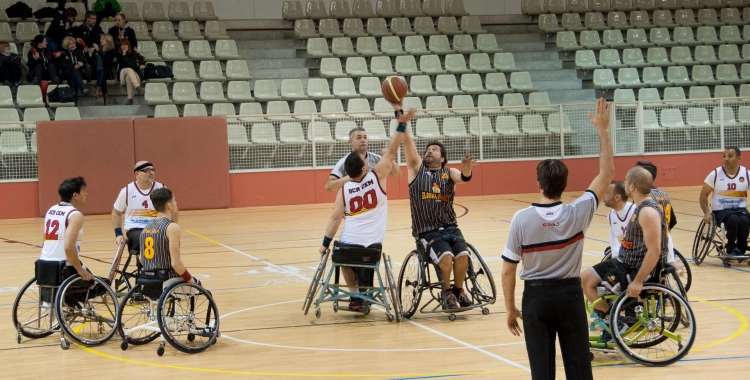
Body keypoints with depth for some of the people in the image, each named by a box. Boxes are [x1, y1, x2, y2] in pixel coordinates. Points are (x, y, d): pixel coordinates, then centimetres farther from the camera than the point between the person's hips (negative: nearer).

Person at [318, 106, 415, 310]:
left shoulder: (344, 189, 0)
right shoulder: (377, 176, -2)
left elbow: (335, 218, -2)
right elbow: (392, 151, -2)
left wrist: (325, 243, 4)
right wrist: (401, 125, 0)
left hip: (349, 242, 0)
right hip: (373, 243, 0)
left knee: (347, 263, 30)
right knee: (366, 272, 21)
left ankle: (355, 295, 19)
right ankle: (362, 297, 6)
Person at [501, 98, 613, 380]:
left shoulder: (521, 219, -13)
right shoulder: (577, 213, -12)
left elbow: (508, 272, -8)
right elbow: (607, 172, -1)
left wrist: (510, 309, 5)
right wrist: (603, 130, 0)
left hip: (536, 296, 0)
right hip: (570, 294, 1)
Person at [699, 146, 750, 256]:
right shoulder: (715, 174, -5)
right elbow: (703, 196, 0)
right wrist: (707, 213, -16)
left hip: (740, 209, 2)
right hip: (721, 210, -1)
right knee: (733, 219, -34)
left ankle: (741, 249, -9)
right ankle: (731, 249, -10)